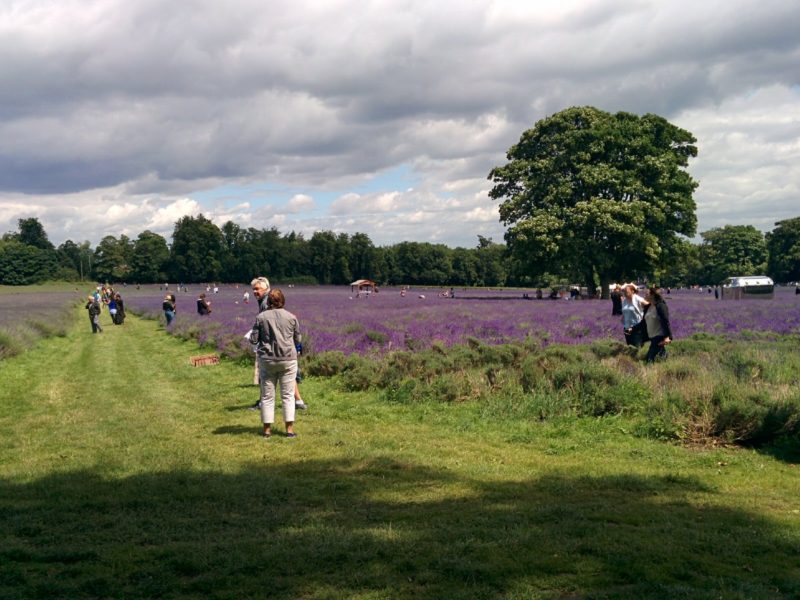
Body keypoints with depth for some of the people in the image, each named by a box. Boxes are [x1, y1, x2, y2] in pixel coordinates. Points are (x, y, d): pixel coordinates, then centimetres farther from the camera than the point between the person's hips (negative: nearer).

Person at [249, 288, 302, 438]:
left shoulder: (261, 317, -3)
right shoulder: (291, 317, -1)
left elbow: (253, 340, -2)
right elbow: (298, 339, 7)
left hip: (267, 360, 0)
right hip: (288, 359, 0)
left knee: (267, 396, 9)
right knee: (288, 395, 7)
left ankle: (267, 429, 11)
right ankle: (289, 429, 5)